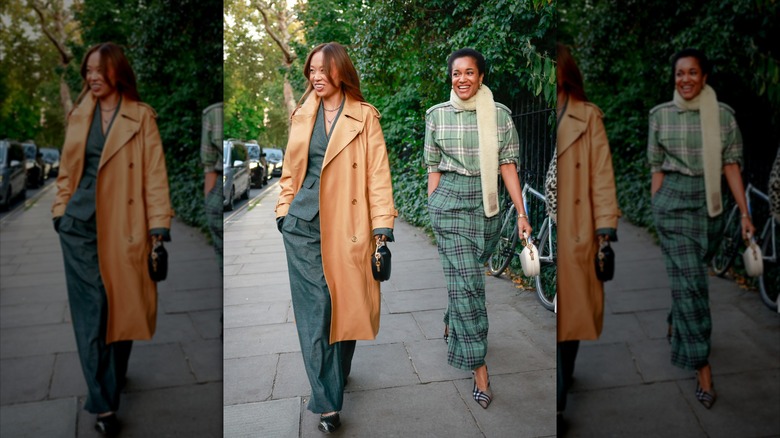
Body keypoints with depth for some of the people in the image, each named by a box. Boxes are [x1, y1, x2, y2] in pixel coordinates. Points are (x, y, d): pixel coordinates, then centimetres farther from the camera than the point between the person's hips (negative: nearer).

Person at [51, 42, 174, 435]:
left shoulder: (141, 116, -1)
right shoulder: (79, 115, 10)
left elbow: (154, 173, -6)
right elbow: (67, 168, 15)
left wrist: (159, 227, -12)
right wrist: (60, 210, 11)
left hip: (122, 226, -2)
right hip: (79, 224, 3)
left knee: (120, 309, 9)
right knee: (90, 312, 0)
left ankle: (111, 386, 31)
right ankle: (103, 405, 6)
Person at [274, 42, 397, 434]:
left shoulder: (364, 116, 0)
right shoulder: (302, 115, 10)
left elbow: (377, 172, -5)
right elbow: (291, 168, 16)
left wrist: (382, 226, -11)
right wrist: (284, 209, 11)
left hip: (346, 225, -2)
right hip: (303, 224, 2)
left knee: (344, 306, 9)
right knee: (314, 310, -1)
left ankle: (336, 379, 33)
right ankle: (327, 403, 6)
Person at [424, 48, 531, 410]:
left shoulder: (499, 114, 3)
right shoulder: (437, 115, 2)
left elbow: (508, 164, 1)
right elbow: (434, 167, 6)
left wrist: (521, 212, -4)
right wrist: (434, 210, 5)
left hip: (488, 203, 2)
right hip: (451, 201, -2)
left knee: (466, 272, 13)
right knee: (466, 280, -7)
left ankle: (451, 326, 43)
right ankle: (479, 367, -1)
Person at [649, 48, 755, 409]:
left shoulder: (722, 115, 2)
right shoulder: (660, 115, 1)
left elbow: (731, 165, 1)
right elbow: (657, 168, 4)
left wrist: (745, 213, -4)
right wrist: (657, 211, 4)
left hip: (710, 203, 2)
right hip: (674, 200, -2)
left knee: (689, 275, 13)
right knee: (690, 280, -6)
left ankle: (675, 325, 43)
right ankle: (702, 365, -1)